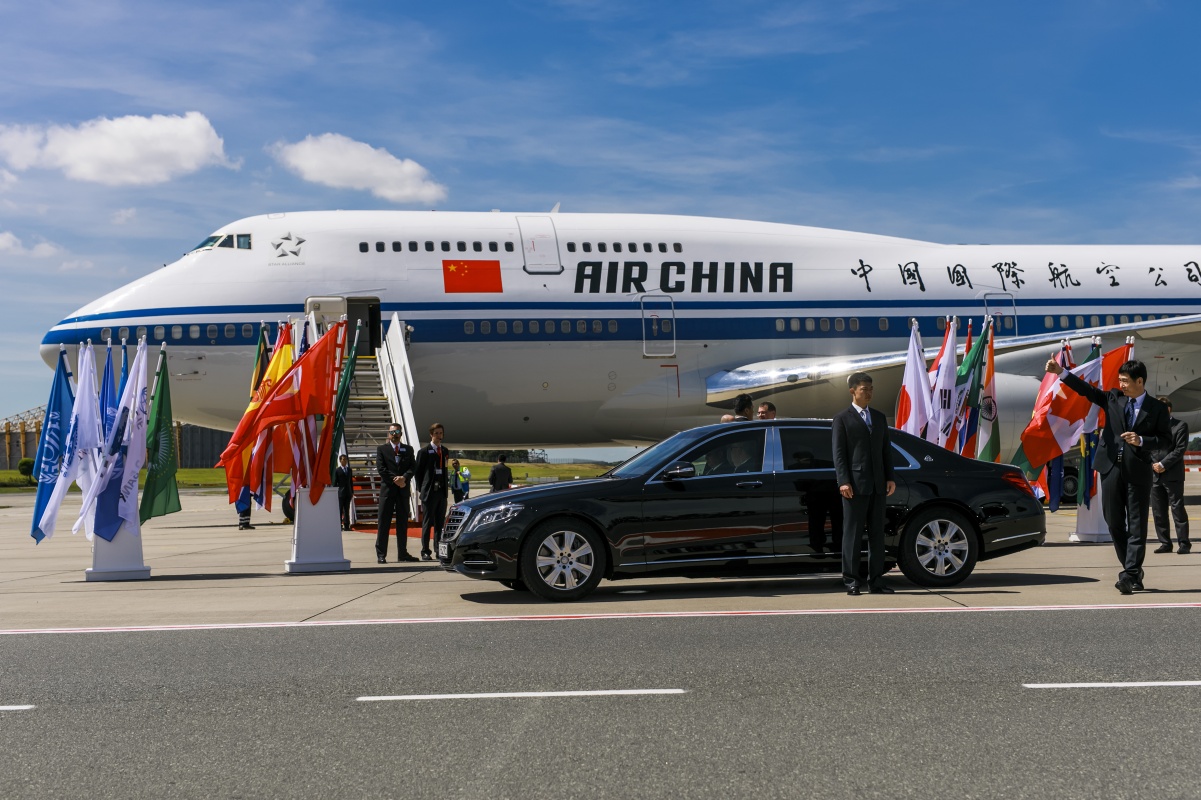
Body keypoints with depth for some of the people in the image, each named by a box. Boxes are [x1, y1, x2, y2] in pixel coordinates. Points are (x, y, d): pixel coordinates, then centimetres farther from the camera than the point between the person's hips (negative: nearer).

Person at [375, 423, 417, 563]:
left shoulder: (408, 449, 14)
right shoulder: (381, 449, 5)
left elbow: (412, 468, 4)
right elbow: (381, 469, -5)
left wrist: (404, 478, -15)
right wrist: (396, 480, -12)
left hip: (403, 490, 3)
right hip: (387, 489, -3)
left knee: (403, 523, 6)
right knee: (384, 523, -4)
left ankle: (402, 554, 12)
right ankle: (381, 554, -2)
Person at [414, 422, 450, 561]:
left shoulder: (444, 451, 14)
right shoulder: (424, 452, -3)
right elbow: (418, 472, -2)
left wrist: (445, 486, 8)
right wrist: (420, 489, -5)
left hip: (442, 491, 6)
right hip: (429, 491, -6)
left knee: (440, 523, 8)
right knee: (427, 522, -3)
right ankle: (425, 552, -1)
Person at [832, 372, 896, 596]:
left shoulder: (879, 418, 17)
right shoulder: (842, 418, 0)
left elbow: (886, 450, 16)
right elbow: (838, 453, -5)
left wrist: (890, 477, 6)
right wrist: (843, 481, -14)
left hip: (878, 485, 6)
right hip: (855, 485, -5)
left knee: (877, 533, 7)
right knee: (852, 533, -2)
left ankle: (876, 581, 11)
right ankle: (851, 581, 1)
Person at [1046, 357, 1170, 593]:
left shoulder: (1157, 408, 1)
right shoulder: (1113, 398, 8)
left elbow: (1165, 439, 2)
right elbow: (1087, 390, 0)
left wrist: (1141, 441, -15)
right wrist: (1061, 372, -10)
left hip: (1138, 470, -3)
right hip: (1111, 468, 3)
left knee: (1136, 525, -4)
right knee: (1114, 522, 8)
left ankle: (1129, 576, -5)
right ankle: (1133, 570, 22)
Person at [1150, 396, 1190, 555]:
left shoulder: (1180, 425, 0)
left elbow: (1180, 449, -9)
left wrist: (1163, 464, -14)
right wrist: (1153, 464, -4)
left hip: (1173, 475, -5)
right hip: (1155, 475, 5)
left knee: (1178, 509, -4)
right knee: (1158, 512, 5)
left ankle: (1184, 543, 0)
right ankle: (1165, 543, 12)